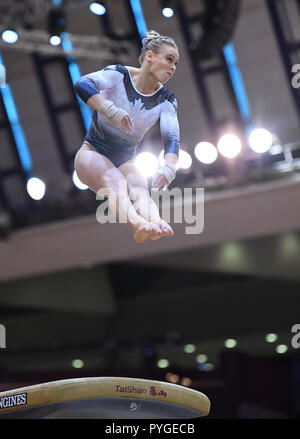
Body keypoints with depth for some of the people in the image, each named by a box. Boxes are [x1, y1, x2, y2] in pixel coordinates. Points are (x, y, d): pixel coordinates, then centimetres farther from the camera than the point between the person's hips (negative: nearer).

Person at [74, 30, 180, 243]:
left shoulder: (166, 100, 2)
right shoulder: (118, 75, -10)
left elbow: (171, 137, -14)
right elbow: (82, 84, -30)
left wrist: (168, 167, -37)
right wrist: (110, 111, -48)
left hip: (124, 161, 4)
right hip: (93, 152, -3)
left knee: (140, 187, -32)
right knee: (115, 180, -37)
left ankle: (156, 226, -67)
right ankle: (138, 224, -69)